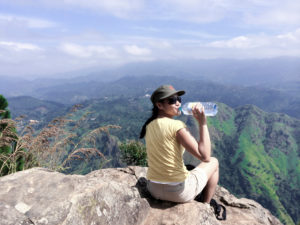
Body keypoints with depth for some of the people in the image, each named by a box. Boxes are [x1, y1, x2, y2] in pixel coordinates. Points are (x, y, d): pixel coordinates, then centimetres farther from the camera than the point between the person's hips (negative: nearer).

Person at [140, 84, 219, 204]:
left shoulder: (149, 125, 1)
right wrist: (202, 123, -20)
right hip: (178, 192, -7)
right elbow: (205, 157, -22)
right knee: (214, 162, 17)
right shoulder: (176, 125, -21)